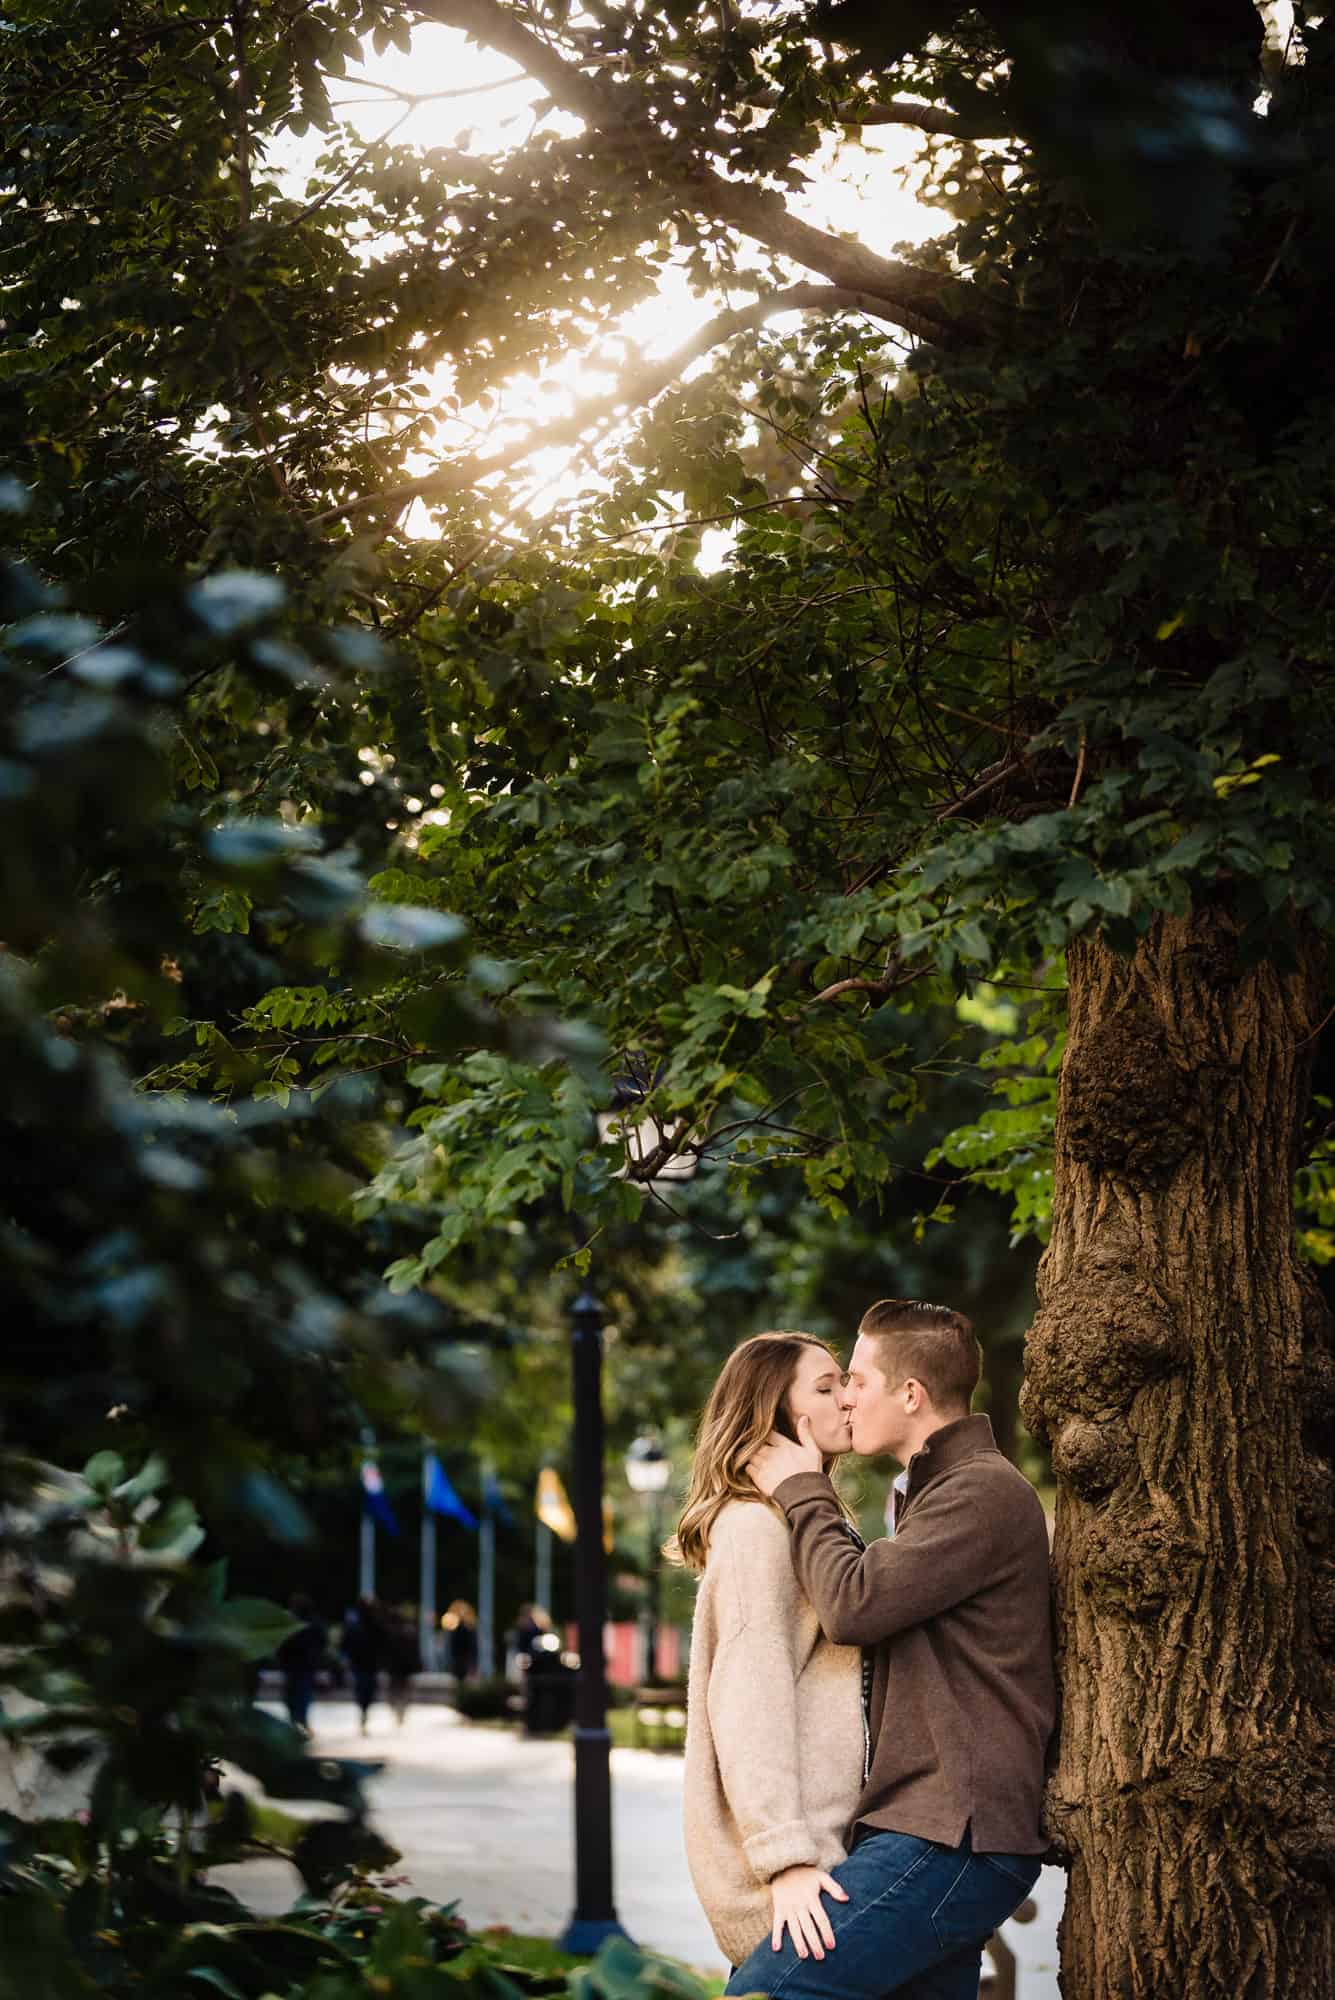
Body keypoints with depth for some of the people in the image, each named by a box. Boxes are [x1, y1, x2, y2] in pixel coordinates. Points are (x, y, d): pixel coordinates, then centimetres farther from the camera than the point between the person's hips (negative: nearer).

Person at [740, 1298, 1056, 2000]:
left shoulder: (983, 1490, -9)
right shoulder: (938, 1489, 25)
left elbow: (852, 1606, -16)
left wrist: (801, 1491, -2)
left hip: (953, 1836, -11)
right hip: (941, 1830, 11)